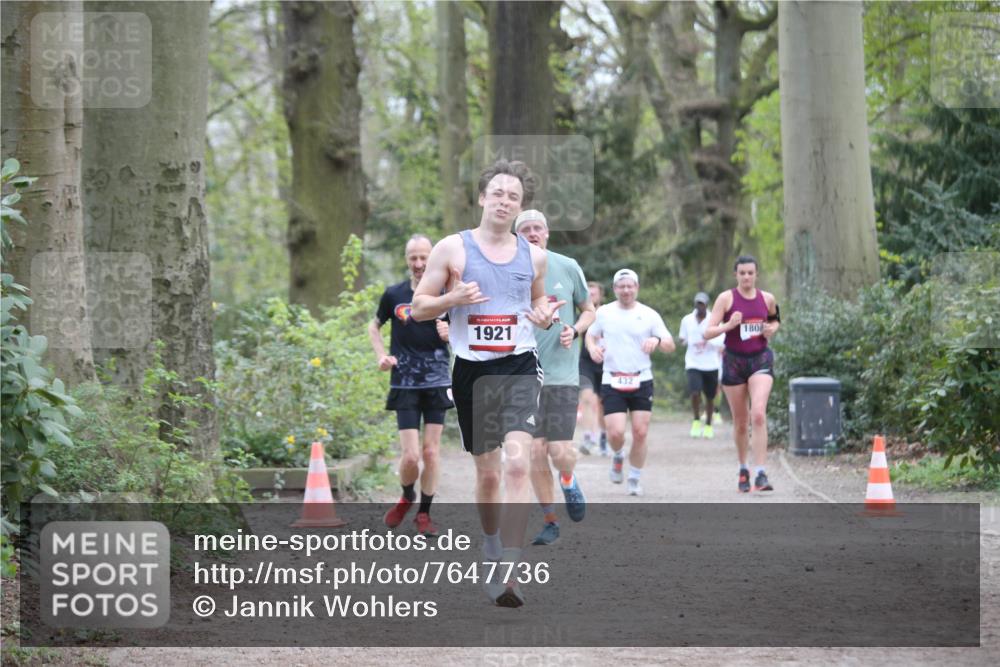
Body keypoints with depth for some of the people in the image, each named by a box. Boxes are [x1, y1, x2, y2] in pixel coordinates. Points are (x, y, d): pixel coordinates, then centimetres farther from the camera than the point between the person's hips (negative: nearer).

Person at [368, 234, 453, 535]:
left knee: (431, 451, 1)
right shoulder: (394, 294, 2)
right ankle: (407, 497, 23)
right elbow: (374, 326, 18)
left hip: (437, 383, 1)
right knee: (411, 455, -7)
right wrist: (381, 356, 3)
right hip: (405, 384, -1)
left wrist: (451, 334, -11)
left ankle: (424, 513, 16)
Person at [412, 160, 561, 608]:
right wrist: (452, 298, -18)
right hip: (471, 370, 0)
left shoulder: (533, 255, 8)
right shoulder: (452, 248, 0)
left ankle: (509, 572, -22)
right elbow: (419, 307, 3)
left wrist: (544, 315, 0)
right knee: (487, 472, 9)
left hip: (519, 367, 0)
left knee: (516, 463, -19)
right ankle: (491, 546, 37)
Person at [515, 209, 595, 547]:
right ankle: (549, 521, 15)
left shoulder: (568, 267, 3)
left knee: (560, 452, -11)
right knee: (535, 453, -1)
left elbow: (589, 310, 14)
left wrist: (574, 331, -5)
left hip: (562, 373, -1)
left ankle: (569, 482, 25)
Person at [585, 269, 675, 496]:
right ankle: (617, 456, 23)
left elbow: (670, 345, 0)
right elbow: (591, 335, 20)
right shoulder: (604, 313, 5)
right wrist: (593, 349, -3)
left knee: (640, 433, -3)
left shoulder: (649, 315, 2)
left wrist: (657, 340, -23)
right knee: (616, 433, -12)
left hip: (641, 381, 0)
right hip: (612, 382, 0)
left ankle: (635, 480, 15)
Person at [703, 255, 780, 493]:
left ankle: (761, 474, -21)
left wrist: (772, 329, 2)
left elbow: (775, 320, 24)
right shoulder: (726, 298, -4)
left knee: (758, 414, -19)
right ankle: (743, 469, 30)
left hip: (760, 360, 0)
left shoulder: (767, 298, 3)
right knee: (740, 421, 9)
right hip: (734, 361, 0)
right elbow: (708, 332, -8)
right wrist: (729, 325, -25)